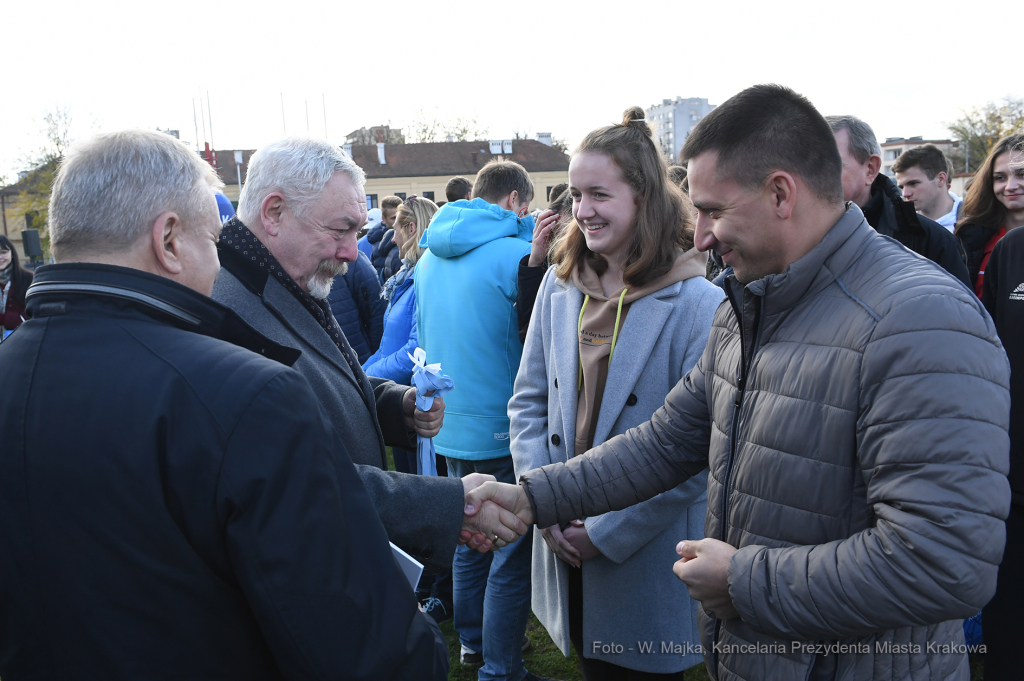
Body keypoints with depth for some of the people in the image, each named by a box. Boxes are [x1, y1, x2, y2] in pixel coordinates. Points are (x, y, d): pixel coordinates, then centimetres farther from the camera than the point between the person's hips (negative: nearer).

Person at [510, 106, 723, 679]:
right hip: (567, 544, 4)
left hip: (649, 554, -4)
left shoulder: (700, 304, -15)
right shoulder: (560, 285, 1)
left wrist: (609, 532, -16)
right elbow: (529, 401, 5)